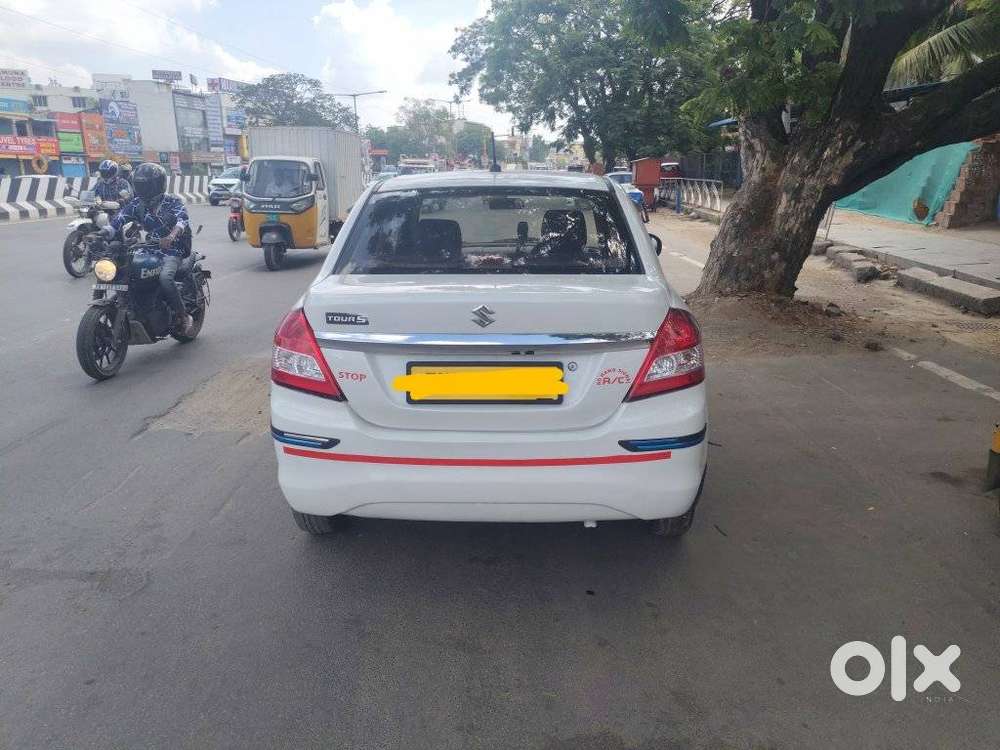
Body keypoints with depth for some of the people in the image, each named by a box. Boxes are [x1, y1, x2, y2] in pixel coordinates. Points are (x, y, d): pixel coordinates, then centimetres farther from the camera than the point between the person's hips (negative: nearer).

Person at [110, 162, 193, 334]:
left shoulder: (173, 201, -4)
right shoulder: (137, 203, 10)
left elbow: (183, 219, -24)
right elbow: (118, 220, 1)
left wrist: (171, 237, -45)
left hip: (172, 250, -6)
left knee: (164, 277, -33)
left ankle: (183, 316, -19)